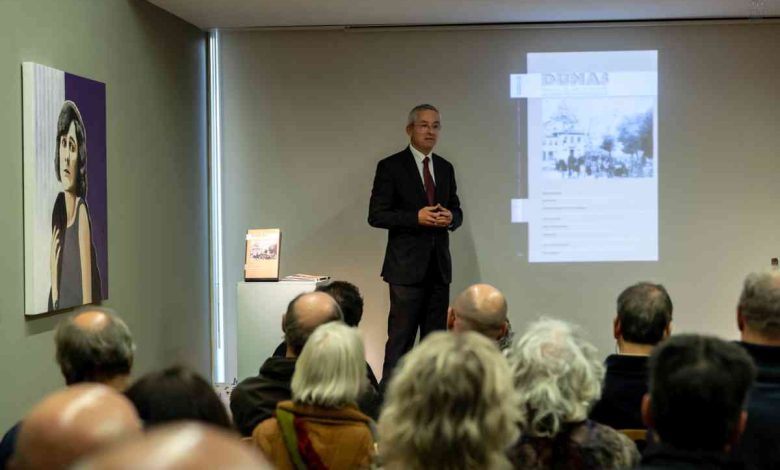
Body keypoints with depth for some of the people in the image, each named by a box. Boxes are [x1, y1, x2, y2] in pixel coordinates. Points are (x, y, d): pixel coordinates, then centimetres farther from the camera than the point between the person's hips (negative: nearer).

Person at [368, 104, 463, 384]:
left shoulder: (445, 168, 13)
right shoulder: (391, 167, -4)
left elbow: (456, 211, 19)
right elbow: (376, 215, -8)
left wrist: (451, 217, -5)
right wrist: (417, 217, -18)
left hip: (439, 266, 6)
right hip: (407, 265, -6)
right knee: (401, 336, -6)